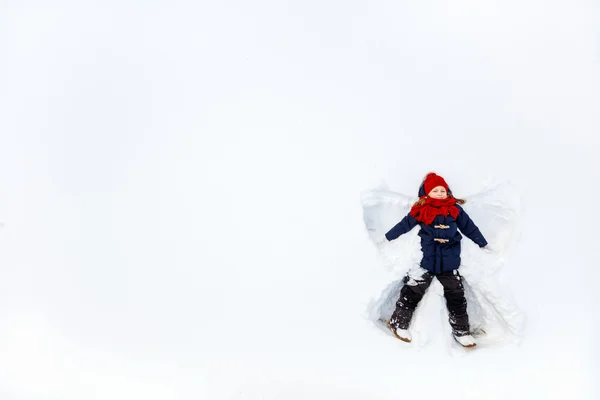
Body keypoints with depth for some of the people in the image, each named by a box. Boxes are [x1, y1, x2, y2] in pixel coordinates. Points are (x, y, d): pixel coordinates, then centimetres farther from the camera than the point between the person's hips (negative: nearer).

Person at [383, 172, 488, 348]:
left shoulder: (455, 209, 3)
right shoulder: (420, 211, -4)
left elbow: (469, 227, 13)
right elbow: (403, 225, 3)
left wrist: (483, 244, 22)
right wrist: (386, 239, 8)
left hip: (449, 261, 3)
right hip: (425, 260, -2)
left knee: (456, 295, 5)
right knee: (413, 291, -5)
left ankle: (461, 331, 18)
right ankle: (399, 323, 10)